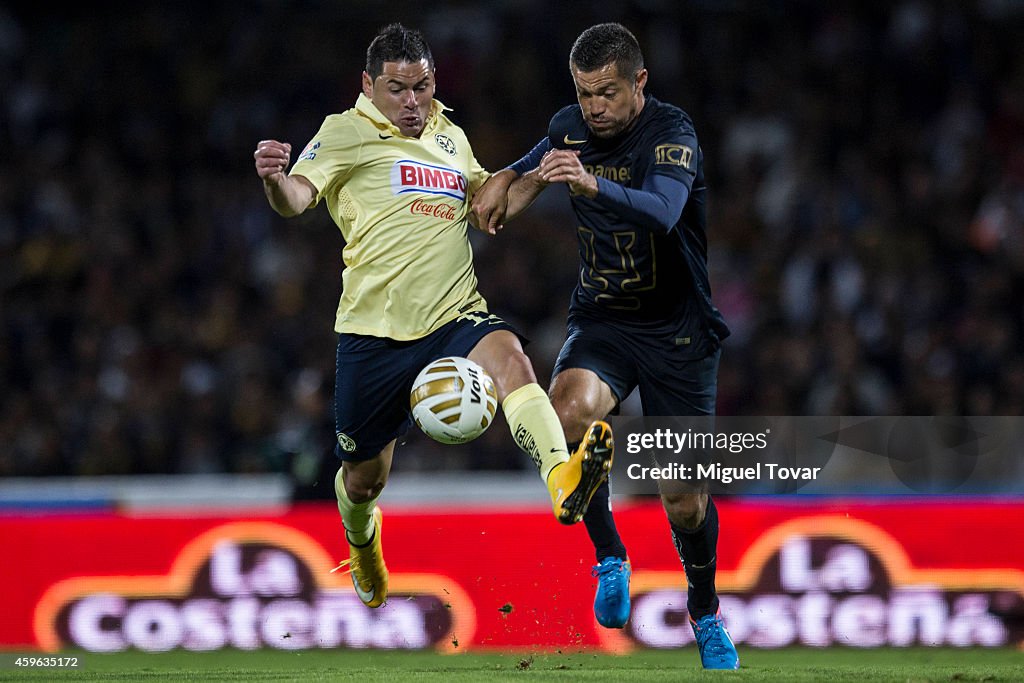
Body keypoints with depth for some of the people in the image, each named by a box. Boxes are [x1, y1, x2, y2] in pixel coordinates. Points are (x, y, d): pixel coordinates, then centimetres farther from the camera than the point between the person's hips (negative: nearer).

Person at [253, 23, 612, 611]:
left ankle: (563, 480, -55)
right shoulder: (348, 132, 0)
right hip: (374, 333, -2)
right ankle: (362, 542, 48)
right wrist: (276, 179, -40)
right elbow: (297, 198, -16)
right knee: (365, 478, 11)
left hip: (455, 319, 2)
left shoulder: (451, 137, 17)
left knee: (508, 355, -33)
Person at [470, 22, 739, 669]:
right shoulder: (571, 127, -2)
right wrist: (511, 181, 1)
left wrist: (593, 185, -57)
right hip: (601, 318, 4)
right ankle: (610, 557, -11)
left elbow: (662, 213, -40)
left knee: (686, 503, -2)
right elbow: (537, 164, 24)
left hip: (678, 330, -3)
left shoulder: (672, 132, -19)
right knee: (569, 410, -31)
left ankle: (706, 615, 28)